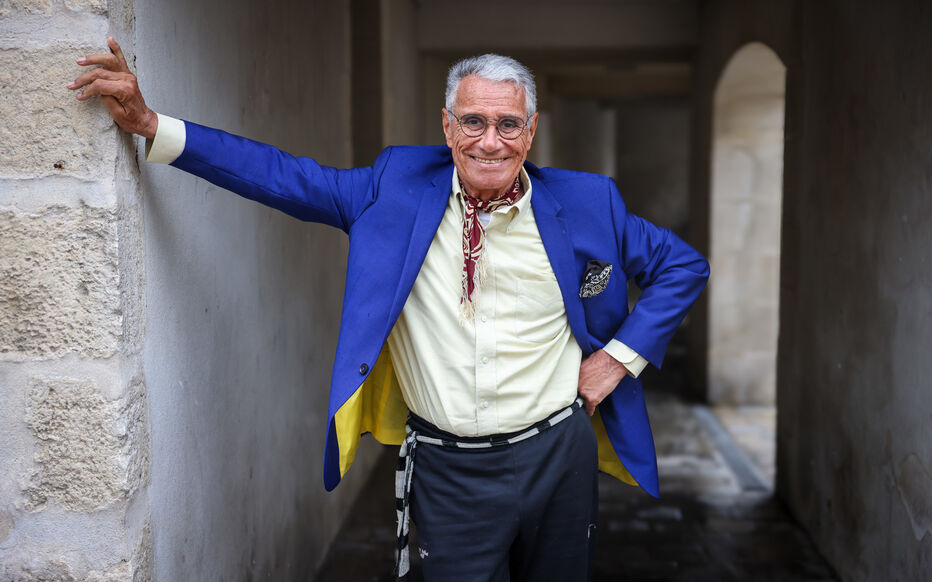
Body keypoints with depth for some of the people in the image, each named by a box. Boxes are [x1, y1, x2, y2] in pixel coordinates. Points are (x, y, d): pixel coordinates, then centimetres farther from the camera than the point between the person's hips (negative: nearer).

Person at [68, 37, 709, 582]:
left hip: (554, 455, 1)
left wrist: (621, 355, -2)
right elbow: (283, 176, -3)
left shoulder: (585, 204, -3)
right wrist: (152, 125, -10)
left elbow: (682, 265, 8)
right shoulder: (397, 186, -2)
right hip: (447, 471, 0)